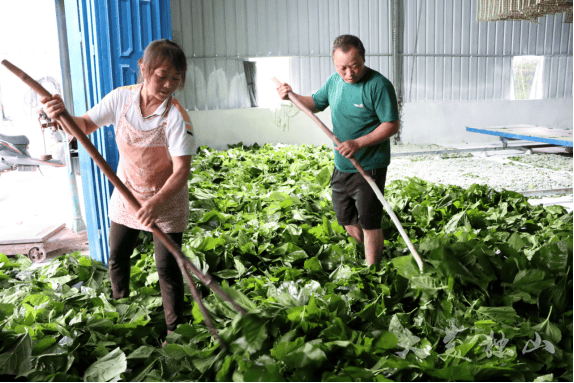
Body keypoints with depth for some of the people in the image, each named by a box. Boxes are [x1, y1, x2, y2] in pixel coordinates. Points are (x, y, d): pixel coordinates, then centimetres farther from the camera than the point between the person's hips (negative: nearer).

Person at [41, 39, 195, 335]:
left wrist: (156, 202, -42)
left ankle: (174, 333, 19)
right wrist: (62, 115, -23)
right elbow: (84, 126, -1)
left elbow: (181, 170, -28)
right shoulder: (121, 98, -12)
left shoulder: (176, 116, -25)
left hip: (166, 201, -5)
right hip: (126, 195, 5)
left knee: (167, 269, 0)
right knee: (117, 259, 17)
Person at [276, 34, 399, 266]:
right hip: (341, 166, 7)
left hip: (369, 167, -7)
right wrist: (293, 96, 3)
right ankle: (370, 249, 42)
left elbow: (392, 125, -17)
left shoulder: (378, 85, -16)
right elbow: (315, 103, 21)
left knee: (369, 222, 0)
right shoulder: (334, 81, 5)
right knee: (346, 219, 17)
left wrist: (358, 143, -27)